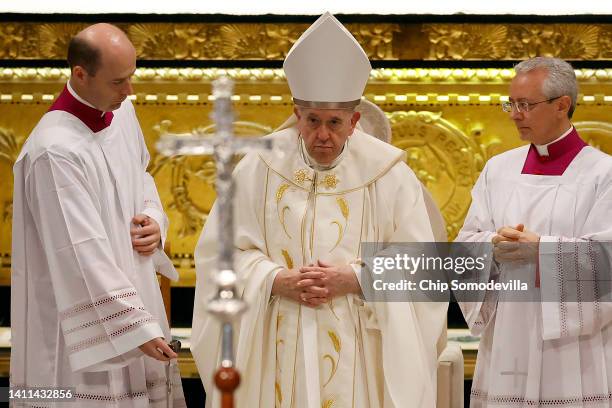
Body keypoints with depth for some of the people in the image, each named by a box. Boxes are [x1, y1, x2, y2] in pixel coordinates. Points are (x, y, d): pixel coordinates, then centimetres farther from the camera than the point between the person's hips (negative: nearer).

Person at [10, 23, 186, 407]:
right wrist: (138, 328, -24)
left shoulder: (122, 111, 1)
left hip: (131, 293, 8)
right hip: (83, 319, -8)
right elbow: (84, 256, -25)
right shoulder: (54, 151, -24)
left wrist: (154, 219, -1)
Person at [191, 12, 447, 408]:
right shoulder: (260, 167, 0)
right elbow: (222, 251, 2)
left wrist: (354, 280, -14)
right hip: (277, 351, 1)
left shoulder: (388, 173, -2)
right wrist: (276, 281, -13)